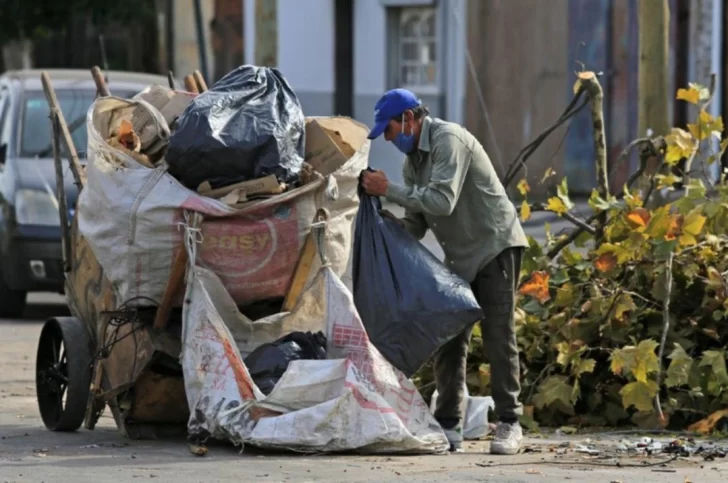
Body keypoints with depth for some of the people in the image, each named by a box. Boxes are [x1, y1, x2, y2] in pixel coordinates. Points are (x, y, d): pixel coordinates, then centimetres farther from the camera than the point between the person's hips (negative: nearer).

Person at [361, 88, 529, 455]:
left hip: (495, 246, -9)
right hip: (460, 257, 9)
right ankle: (449, 426, 6)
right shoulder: (413, 159, 10)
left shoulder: (449, 140, -17)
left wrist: (389, 190, -24)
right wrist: (384, 217, -8)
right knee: (449, 340, 3)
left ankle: (509, 425, -5)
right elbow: (415, 226, 11)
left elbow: (442, 200, -29)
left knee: (498, 337, -9)